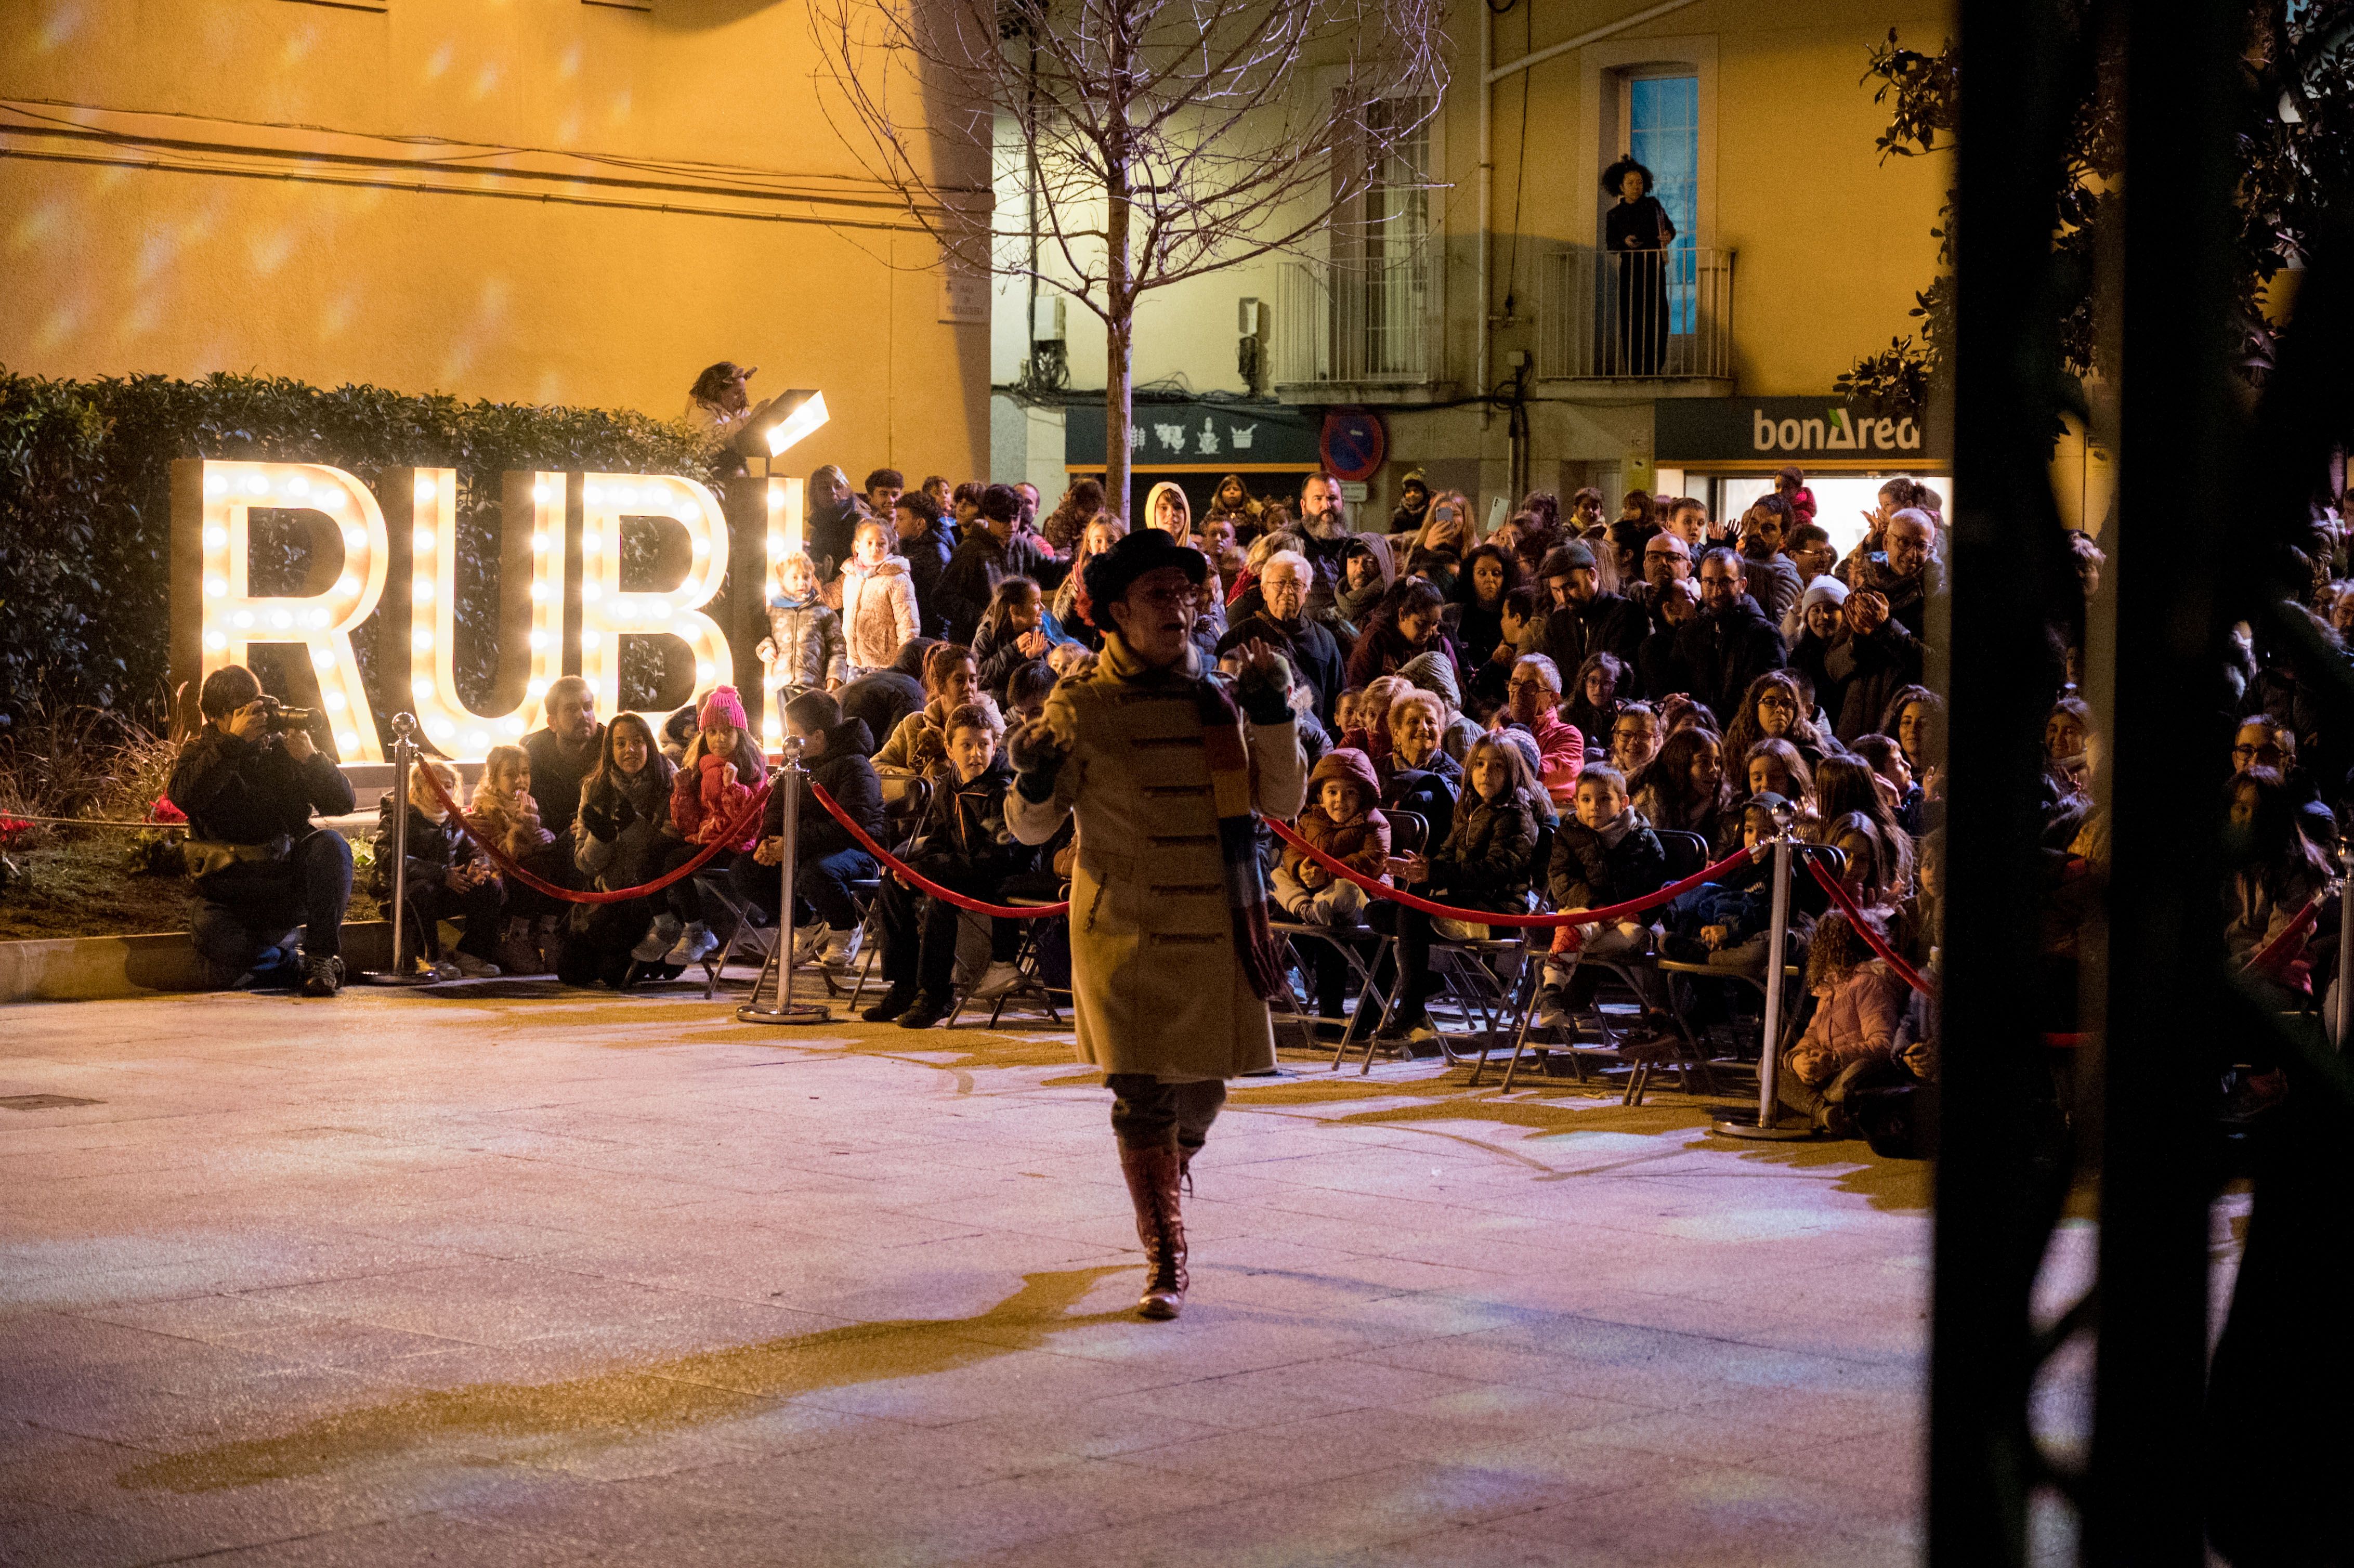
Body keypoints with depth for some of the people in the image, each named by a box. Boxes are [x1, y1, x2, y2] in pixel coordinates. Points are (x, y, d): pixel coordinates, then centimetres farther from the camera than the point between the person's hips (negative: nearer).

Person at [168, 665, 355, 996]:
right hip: (229, 891, -1)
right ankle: (278, 955, 4)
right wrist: (232, 742, -25)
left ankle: (323, 958, -19)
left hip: (290, 881, 1)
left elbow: (342, 802, -2)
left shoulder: (282, 748, 7)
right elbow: (185, 797, -19)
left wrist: (311, 758, -20)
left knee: (331, 845, -29)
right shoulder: (199, 754, 6)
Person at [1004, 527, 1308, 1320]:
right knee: (1142, 1092, -6)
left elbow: (1284, 802, 3)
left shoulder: (1217, 701, 7)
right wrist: (1033, 783, -21)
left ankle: (1164, 1190, 41)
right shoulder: (1080, 707, -3)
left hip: (1214, 928, 3)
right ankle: (1165, 1260, 6)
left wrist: (1274, 716, -9)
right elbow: (1031, 828, 1)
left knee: (1202, 1091, 10)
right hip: (1124, 930, -3)